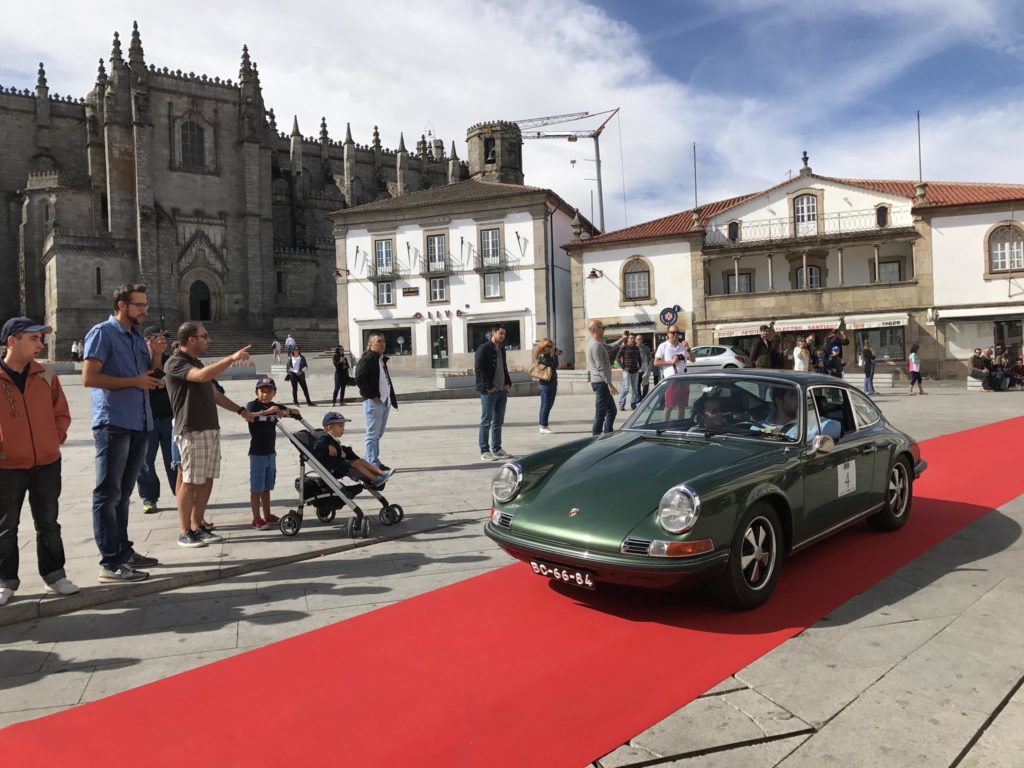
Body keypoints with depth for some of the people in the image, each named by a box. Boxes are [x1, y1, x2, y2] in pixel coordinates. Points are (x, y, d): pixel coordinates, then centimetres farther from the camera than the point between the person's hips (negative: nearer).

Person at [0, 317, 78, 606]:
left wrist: (57, 439, -1)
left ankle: (54, 575, 21)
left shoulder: (46, 376, 3)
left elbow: (62, 413, 11)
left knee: (48, 524, 11)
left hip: (47, 464, 3)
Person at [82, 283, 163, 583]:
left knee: (123, 492, 15)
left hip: (140, 424, 8)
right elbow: (89, 377, -15)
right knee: (108, 494, -5)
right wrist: (134, 381, -14)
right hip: (113, 424, -8)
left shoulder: (138, 338, 17)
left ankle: (123, 551, 24)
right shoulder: (102, 333, -6)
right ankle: (110, 563, -3)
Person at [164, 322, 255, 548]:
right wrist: (232, 358, -28)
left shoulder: (197, 362, 21)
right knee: (190, 482, -5)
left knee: (207, 481, 9)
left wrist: (240, 410, 25)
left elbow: (214, 393, 27)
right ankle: (185, 533, 1)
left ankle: (198, 526, 16)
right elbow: (202, 376, -28)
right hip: (192, 432, -9)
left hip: (211, 429, 9)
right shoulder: (175, 363, -8)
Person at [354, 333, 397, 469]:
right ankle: (373, 464, -4)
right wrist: (372, 396, -18)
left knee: (378, 434, 14)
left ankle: (376, 462, 21)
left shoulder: (382, 359, 18)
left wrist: (392, 398, 14)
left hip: (385, 402, 9)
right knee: (373, 434, -6)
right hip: (373, 402, -9)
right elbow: (359, 380, -20)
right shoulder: (367, 359, -11)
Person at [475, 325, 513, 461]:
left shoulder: (501, 349, 16)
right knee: (486, 422, -3)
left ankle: (496, 449, 21)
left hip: (502, 391, 8)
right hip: (489, 391, -8)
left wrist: (508, 382, 10)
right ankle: (484, 451, 2)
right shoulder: (483, 348, -9)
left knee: (498, 422, 13)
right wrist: (488, 386, -18)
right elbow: (479, 369, -15)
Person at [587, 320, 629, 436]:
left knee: (612, 411, 16)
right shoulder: (596, 345, -16)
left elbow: (610, 347, 34)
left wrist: (622, 339, 30)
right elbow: (600, 368, -21)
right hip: (601, 383, -11)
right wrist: (610, 384, -21)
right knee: (600, 413, -7)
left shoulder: (597, 344, 16)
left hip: (602, 383, 11)